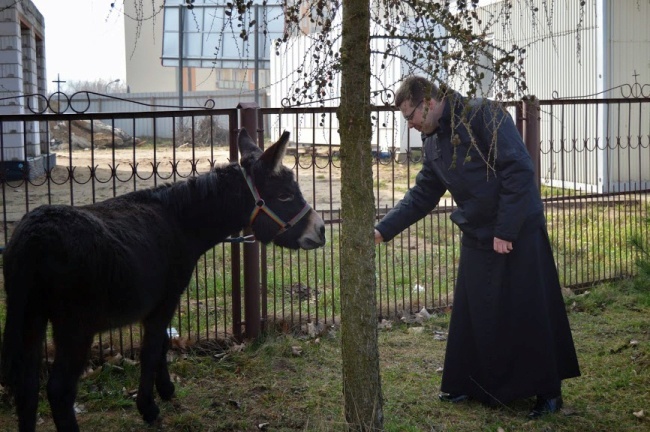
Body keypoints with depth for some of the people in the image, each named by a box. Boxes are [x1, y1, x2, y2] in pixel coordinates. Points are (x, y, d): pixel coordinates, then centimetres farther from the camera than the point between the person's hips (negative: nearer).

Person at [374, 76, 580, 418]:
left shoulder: (483, 116, -17)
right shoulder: (432, 141, 7)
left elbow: (519, 170, -22)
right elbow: (422, 195, 13)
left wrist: (505, 231, -21)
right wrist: (384, 229, 3)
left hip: (518, 235, -7)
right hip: (477, 237, 8)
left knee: (529, 315, 0)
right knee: (471, 314, 12)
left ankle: (548, 392, 12)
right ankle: (469, 384, 26)